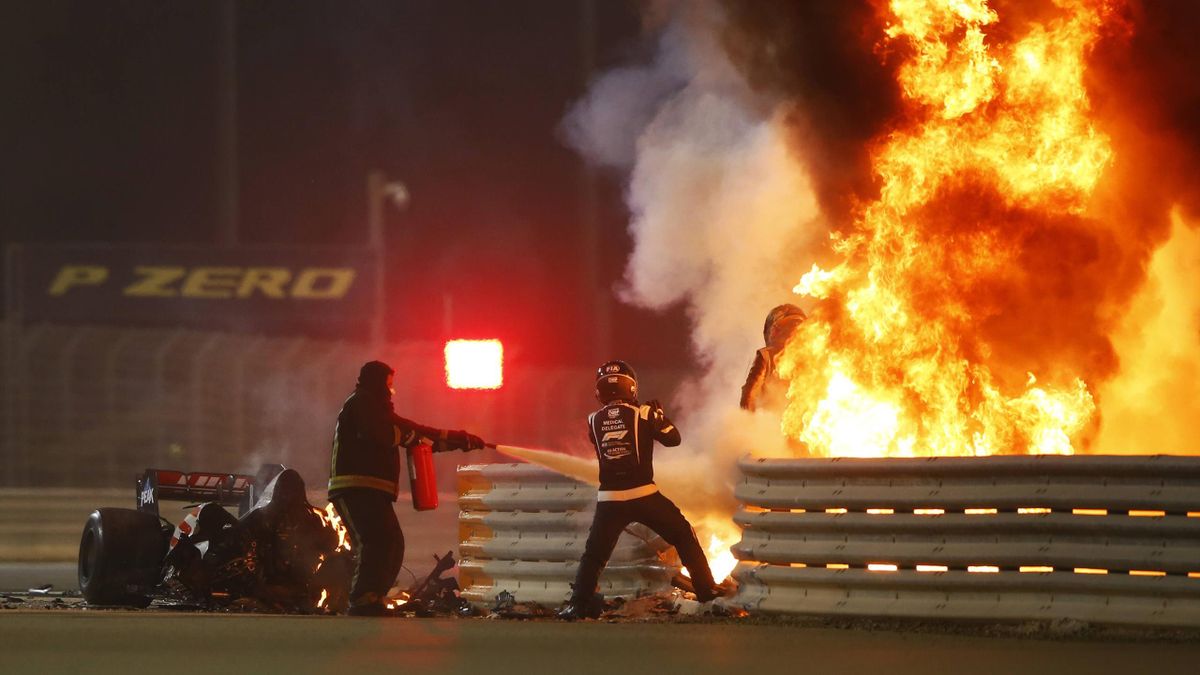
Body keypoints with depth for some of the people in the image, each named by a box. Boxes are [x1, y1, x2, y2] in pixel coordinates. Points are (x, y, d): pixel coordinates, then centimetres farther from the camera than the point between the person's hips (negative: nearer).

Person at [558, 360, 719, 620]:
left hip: (609, 499, 2)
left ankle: (578, 603, -2)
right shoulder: (642, 414, -5)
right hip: (643, 495, -2)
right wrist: (659, 414, 19)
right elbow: (672, 438, 4)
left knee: (594, 554, 11)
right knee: (684, 537, 14)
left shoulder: (594, 421, 4)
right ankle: (706, 589, 15)